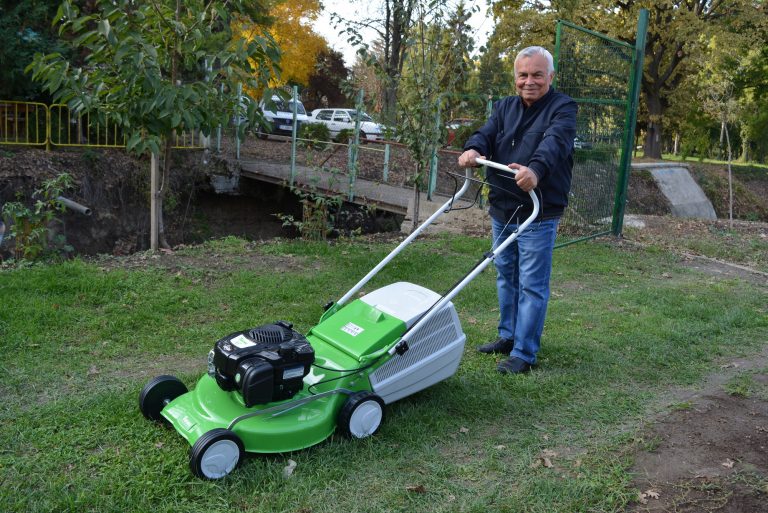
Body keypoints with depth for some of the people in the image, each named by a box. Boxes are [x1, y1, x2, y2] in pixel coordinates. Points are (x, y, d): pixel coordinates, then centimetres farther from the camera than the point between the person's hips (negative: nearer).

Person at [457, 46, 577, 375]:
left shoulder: (563, 109, -7)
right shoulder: (505, 107, 11)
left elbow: (555, 142, -27)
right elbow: (487, 133, -5)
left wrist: (536, 169, -48)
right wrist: (473, 149, -30)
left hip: (539, 215, -6)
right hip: (501, 212, 7)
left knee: (532, 285, -1)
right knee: (505, 277, 17)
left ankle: (524, 353, 9)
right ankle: (508, 336, 34)